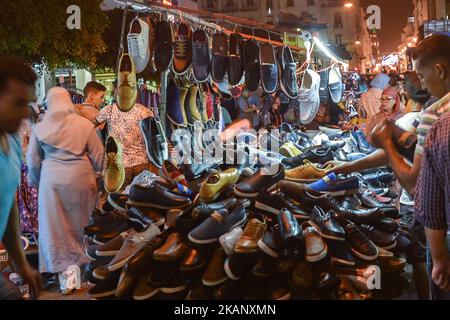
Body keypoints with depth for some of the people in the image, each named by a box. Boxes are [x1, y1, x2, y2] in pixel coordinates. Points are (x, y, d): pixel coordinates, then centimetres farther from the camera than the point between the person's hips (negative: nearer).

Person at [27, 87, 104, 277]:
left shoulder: (40, 128, 0)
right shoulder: (84, 124, -4)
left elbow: (33, 160, 6)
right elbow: (98, 155, -1)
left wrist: (35, 180, 22)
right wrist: (94, 173, 16)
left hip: (52, 178, 0)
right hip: (80, 177, 0)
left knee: (54, 223, 8)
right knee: (80, 220, 13)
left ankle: (57, 264, 15)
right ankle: (83, 258, 24)